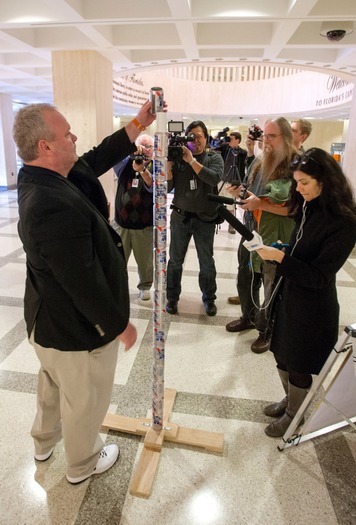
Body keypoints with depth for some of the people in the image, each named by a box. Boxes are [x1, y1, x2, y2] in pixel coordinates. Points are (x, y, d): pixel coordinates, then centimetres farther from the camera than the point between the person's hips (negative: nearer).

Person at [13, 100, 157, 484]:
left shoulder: (36, 179, -4)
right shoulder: (56, 207, -35)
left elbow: (95, 161, 5)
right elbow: (85, 283, -31)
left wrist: (137, 126, 5)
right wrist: (119, 325, -17)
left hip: (47, 321, 10)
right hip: (78, 330, -10)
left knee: (52, 384, 32)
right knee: (85, 401, 17)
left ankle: (44, 442, 60)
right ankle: (83, 464, 46)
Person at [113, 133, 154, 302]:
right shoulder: (125, 163, 6)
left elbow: (154, 187, -21)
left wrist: (142, 169, -39)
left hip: (145, 225, -1)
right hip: (121, 222, 2)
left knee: (145, 261, 12)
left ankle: (145, 286, 34)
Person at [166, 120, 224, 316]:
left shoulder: (214, 158, -1)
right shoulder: (178, 157, 1)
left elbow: (215, 178, -22)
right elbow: (167, 187, -4)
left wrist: (192, 160, -23)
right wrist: (168, 164, -16)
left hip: (205, 219, -1)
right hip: (180, 216, 1)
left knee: (207, 262, 11)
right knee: (175, 260, 9)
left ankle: (209, 298, 30)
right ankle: (172, 297, 26)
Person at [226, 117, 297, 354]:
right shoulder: (259, 162, 7)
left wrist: (261, 204, -27)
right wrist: (241, 193, -4)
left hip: (277, 239, -7)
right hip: (250, 232, 7)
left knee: (273, 286, 8)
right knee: (245, 279, 19)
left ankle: (268, 331, 29)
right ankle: (249, 317, 42)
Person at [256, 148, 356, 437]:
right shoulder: (308, 209, 0)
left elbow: (319, 277, -22)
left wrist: (280, 257, -28)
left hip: (313, 307, -6)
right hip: (287, 296, 7)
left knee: (298, 364, 12)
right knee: (282, 354, 20)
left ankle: (293, 414, 38)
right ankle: (290, 399, 46)